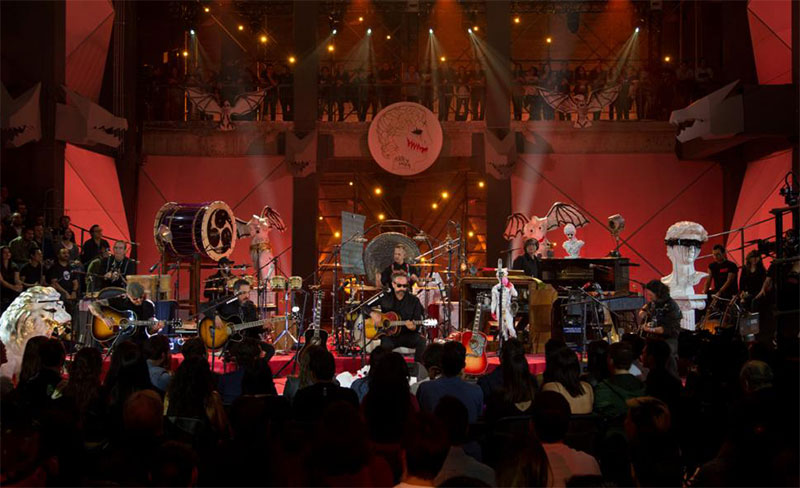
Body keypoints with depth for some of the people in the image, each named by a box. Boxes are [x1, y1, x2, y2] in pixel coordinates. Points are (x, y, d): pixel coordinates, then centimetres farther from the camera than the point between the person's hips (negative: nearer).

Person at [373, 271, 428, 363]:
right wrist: (372, 313, -12)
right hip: (389, 335, -1)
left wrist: (413, 327, -26)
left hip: (407, 335, 1)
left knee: (421, 340, -29)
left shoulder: (414, 301, 1)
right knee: (386, 344, -35)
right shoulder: (384, 297, 3)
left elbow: (418, 324, -2)